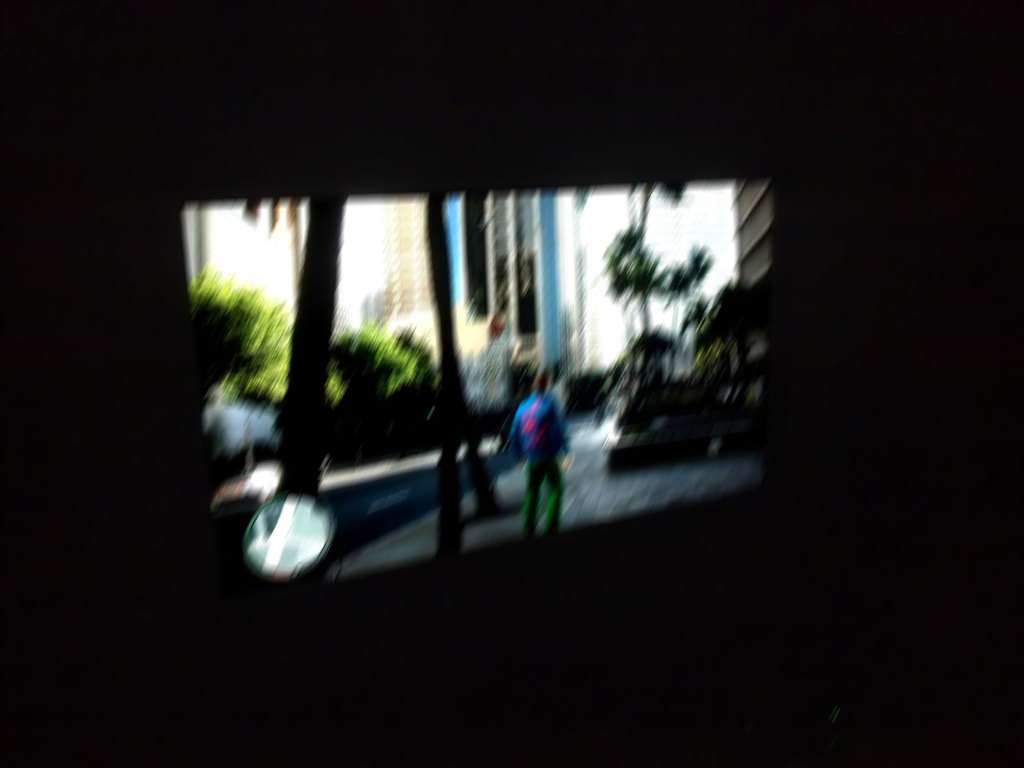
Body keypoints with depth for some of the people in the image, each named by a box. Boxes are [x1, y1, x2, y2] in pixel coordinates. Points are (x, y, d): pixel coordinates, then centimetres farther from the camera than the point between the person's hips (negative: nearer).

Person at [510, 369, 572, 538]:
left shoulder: (523, 406, 6)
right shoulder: (550, 404, -10)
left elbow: (515, 434, 10)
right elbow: (560, 430, -12)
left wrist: (520, 456, 20)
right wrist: (567, 453, -4)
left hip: (531, 459, 5)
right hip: (550, 457, -5)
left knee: (532, 491, 15)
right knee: (555, 489, 7)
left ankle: (528, 527, 12)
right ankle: (551, 527, 3)